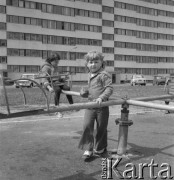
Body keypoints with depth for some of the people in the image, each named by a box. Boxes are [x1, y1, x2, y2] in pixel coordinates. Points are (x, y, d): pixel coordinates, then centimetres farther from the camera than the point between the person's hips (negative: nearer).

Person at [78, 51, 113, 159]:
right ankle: (88, 149, 5)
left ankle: (100, 148, 28)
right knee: (87, 125, -6)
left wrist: (101, 97, -30)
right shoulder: (90, 76, 15)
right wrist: (84, 92, 5)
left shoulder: (104, 75, -10)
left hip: (102, 106, -5)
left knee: (101, 128, 9)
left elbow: (109, 88, -16)